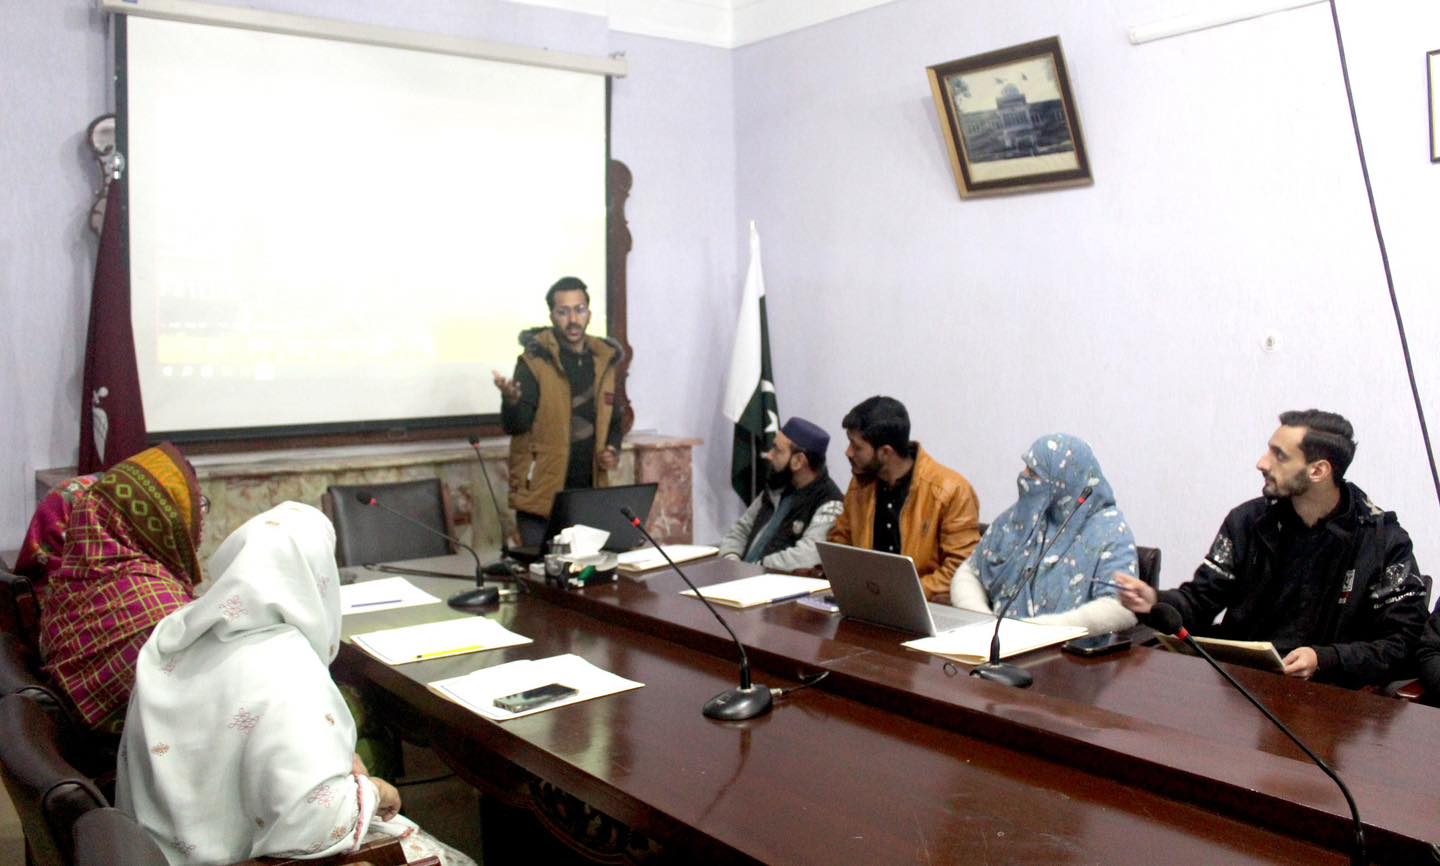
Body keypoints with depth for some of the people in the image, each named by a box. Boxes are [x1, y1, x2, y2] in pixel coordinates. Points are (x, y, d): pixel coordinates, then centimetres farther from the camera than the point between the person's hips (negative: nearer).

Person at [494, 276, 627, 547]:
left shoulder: (603, 360, 9)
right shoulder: (535, 360, -8)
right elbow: (515, 426, -15)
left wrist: (613, 449, 2)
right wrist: (511, 400, -36)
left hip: (588, 493, 5)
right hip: (541, 493, -5)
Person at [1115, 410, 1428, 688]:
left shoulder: (1384, 541, -2)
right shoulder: (1248, 520, 6)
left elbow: (1400, 643, -3)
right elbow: (1199, 602, 7)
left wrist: (1324, 660, -18)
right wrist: (1155, 601, -16)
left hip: (1324, 691, -3)